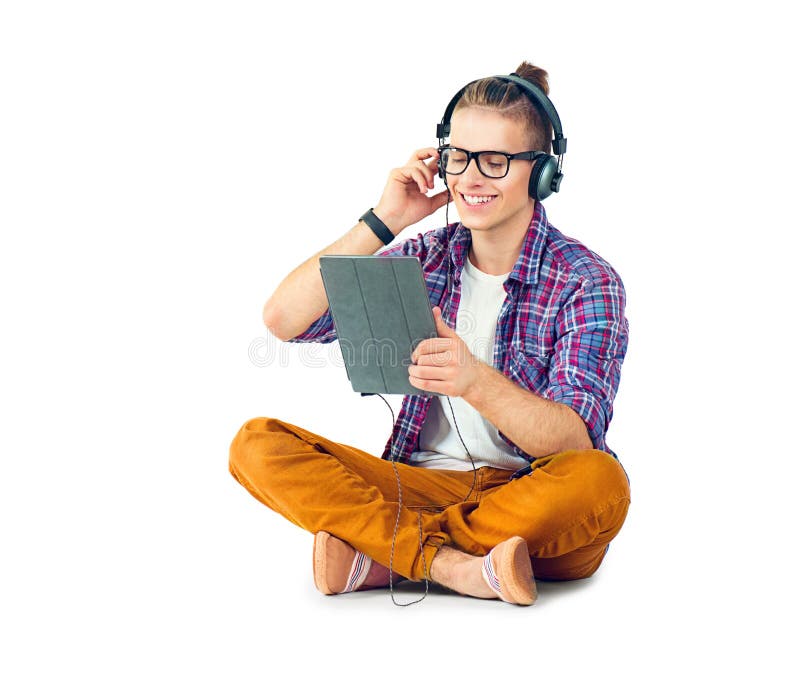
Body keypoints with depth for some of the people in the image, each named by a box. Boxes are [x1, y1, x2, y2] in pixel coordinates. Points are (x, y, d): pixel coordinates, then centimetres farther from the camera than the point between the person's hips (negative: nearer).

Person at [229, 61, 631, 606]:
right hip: (427, 485, 3)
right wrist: (382, 223, -8)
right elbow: (283, 320, -1)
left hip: (531, 500, -3)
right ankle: (454, 566, -28)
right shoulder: (427, 258, 7)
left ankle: (378, 558, -25)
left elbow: (577, 443, -20)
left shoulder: (587, 281, -5)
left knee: (601, 482, -37)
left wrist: (475, 382, -38)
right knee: (258, 445, -15)